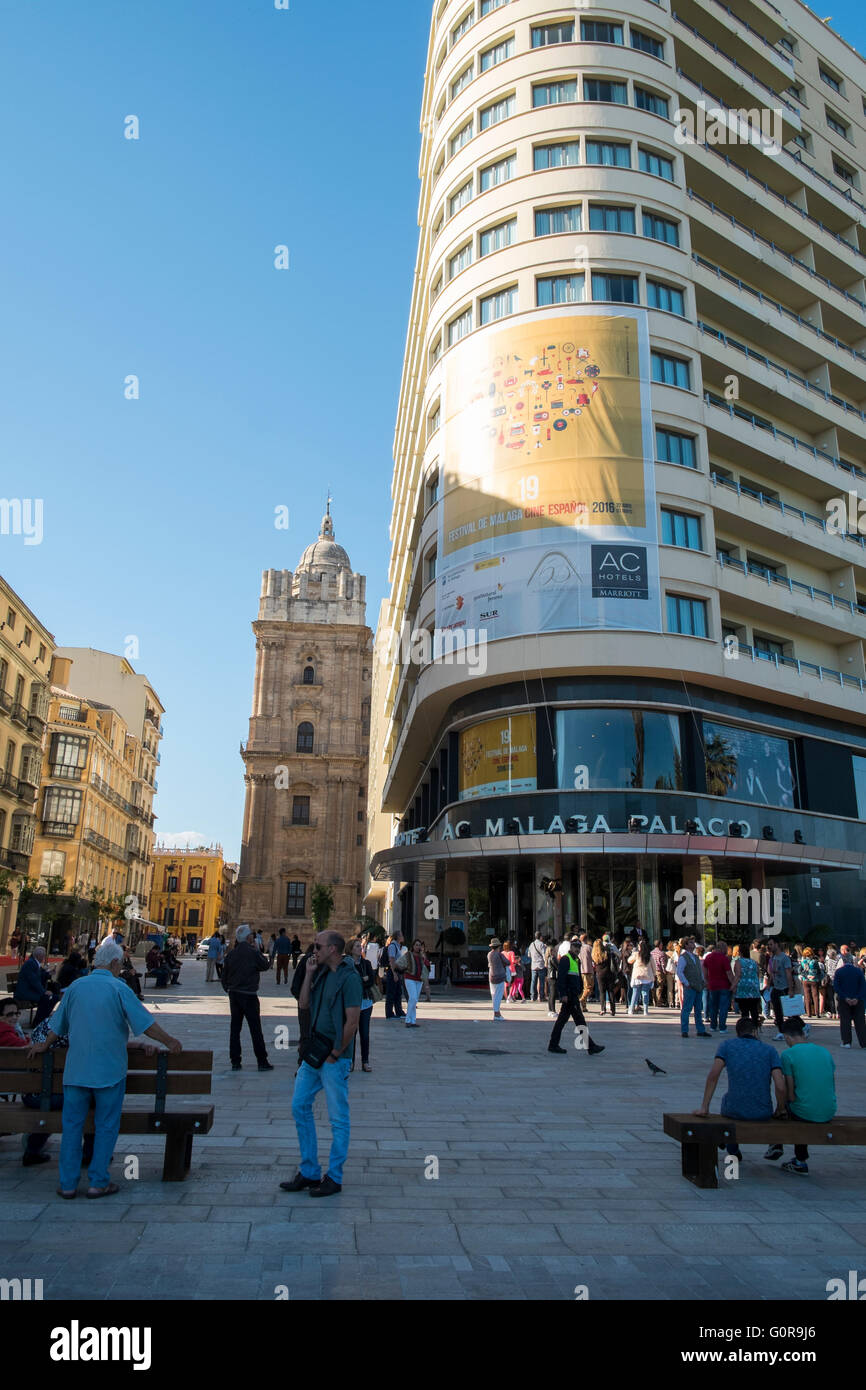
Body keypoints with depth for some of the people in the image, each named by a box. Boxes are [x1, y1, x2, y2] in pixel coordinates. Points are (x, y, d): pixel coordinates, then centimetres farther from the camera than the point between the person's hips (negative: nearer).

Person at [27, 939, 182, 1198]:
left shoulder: (75, 987, 3)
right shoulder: (118, 988, -9)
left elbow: (57, 1025, 15)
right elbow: (145, 1023, -10)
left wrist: (44, 1045, 34)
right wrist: (169, 1042, 2)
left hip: (76, 1069, 4)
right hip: (110, 1068, -4)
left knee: (72, 1124, 11)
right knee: (106, 1126, 7)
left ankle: (67, 1183, 15)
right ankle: (98, 1182, 11)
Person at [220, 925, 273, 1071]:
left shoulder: (231, 953, 3)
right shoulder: (253, 952, -13)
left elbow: (224, 975, 8)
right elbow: (265, 966, -1)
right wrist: (260, 953, 8)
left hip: (234, 994, 5)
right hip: (249, 995, -5)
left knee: (235, 1028, 11)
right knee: (255, 1029, 1)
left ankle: (235, 1062, 13)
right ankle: (262, 1062, 5)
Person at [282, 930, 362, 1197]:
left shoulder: (349, 977, -16)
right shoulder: (322, 974, 10)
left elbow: (352, 1021, -19)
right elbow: (304, 1003, 7)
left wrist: (335, 1054, -15)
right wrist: (309, 972, 2)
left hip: (335, 1058, -9)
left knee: (338, 1118, 4)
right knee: (300, 1107, 12)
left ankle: (334, 1178, 16)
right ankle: (309, 1172, 24)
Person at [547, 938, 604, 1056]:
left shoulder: (576, 960, 18)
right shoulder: (565, 959, -11)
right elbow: (560, 978, -17)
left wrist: (580, 991, 18)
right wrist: (563, 994, -21)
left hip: (574, 995, 10)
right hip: (568, 995, -10)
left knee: (562, 1019, 12)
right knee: (580, 1020, -6)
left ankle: (553, 1045, 16)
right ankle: (590, 1046, -2)